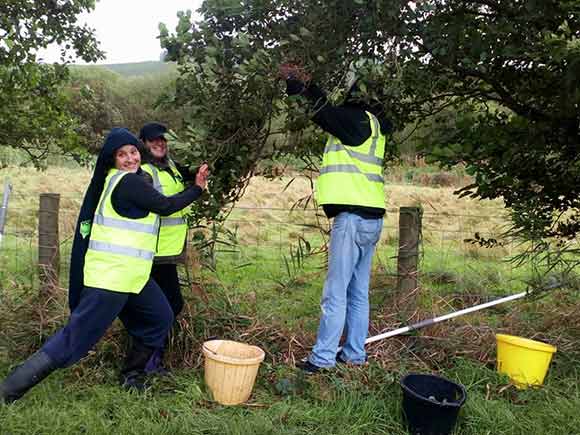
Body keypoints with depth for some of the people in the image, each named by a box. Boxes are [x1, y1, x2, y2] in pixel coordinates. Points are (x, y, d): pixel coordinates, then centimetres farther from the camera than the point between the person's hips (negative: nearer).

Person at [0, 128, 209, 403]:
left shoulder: (115, 180, 13)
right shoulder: (129, 182, -16)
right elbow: (165, 206, -9)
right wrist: (198, 189, 4)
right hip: (111, 277, -10)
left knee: (160, 319, 17)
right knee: (77, 338, -5)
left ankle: (133, 377, 29)